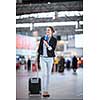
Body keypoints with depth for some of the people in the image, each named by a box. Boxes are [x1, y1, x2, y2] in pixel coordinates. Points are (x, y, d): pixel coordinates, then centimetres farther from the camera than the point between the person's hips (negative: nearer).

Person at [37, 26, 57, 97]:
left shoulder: (54, 40, -2)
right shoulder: (42, 38, 4)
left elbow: (52, 49, -12)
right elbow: (40, 48, 10)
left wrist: (47, 45, -25)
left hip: (50, 59, 0)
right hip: (43, 58, 0)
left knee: (48, 74, 4)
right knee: (44, 74, -11)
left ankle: (46, 90, 14)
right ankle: (44, 91, -9)